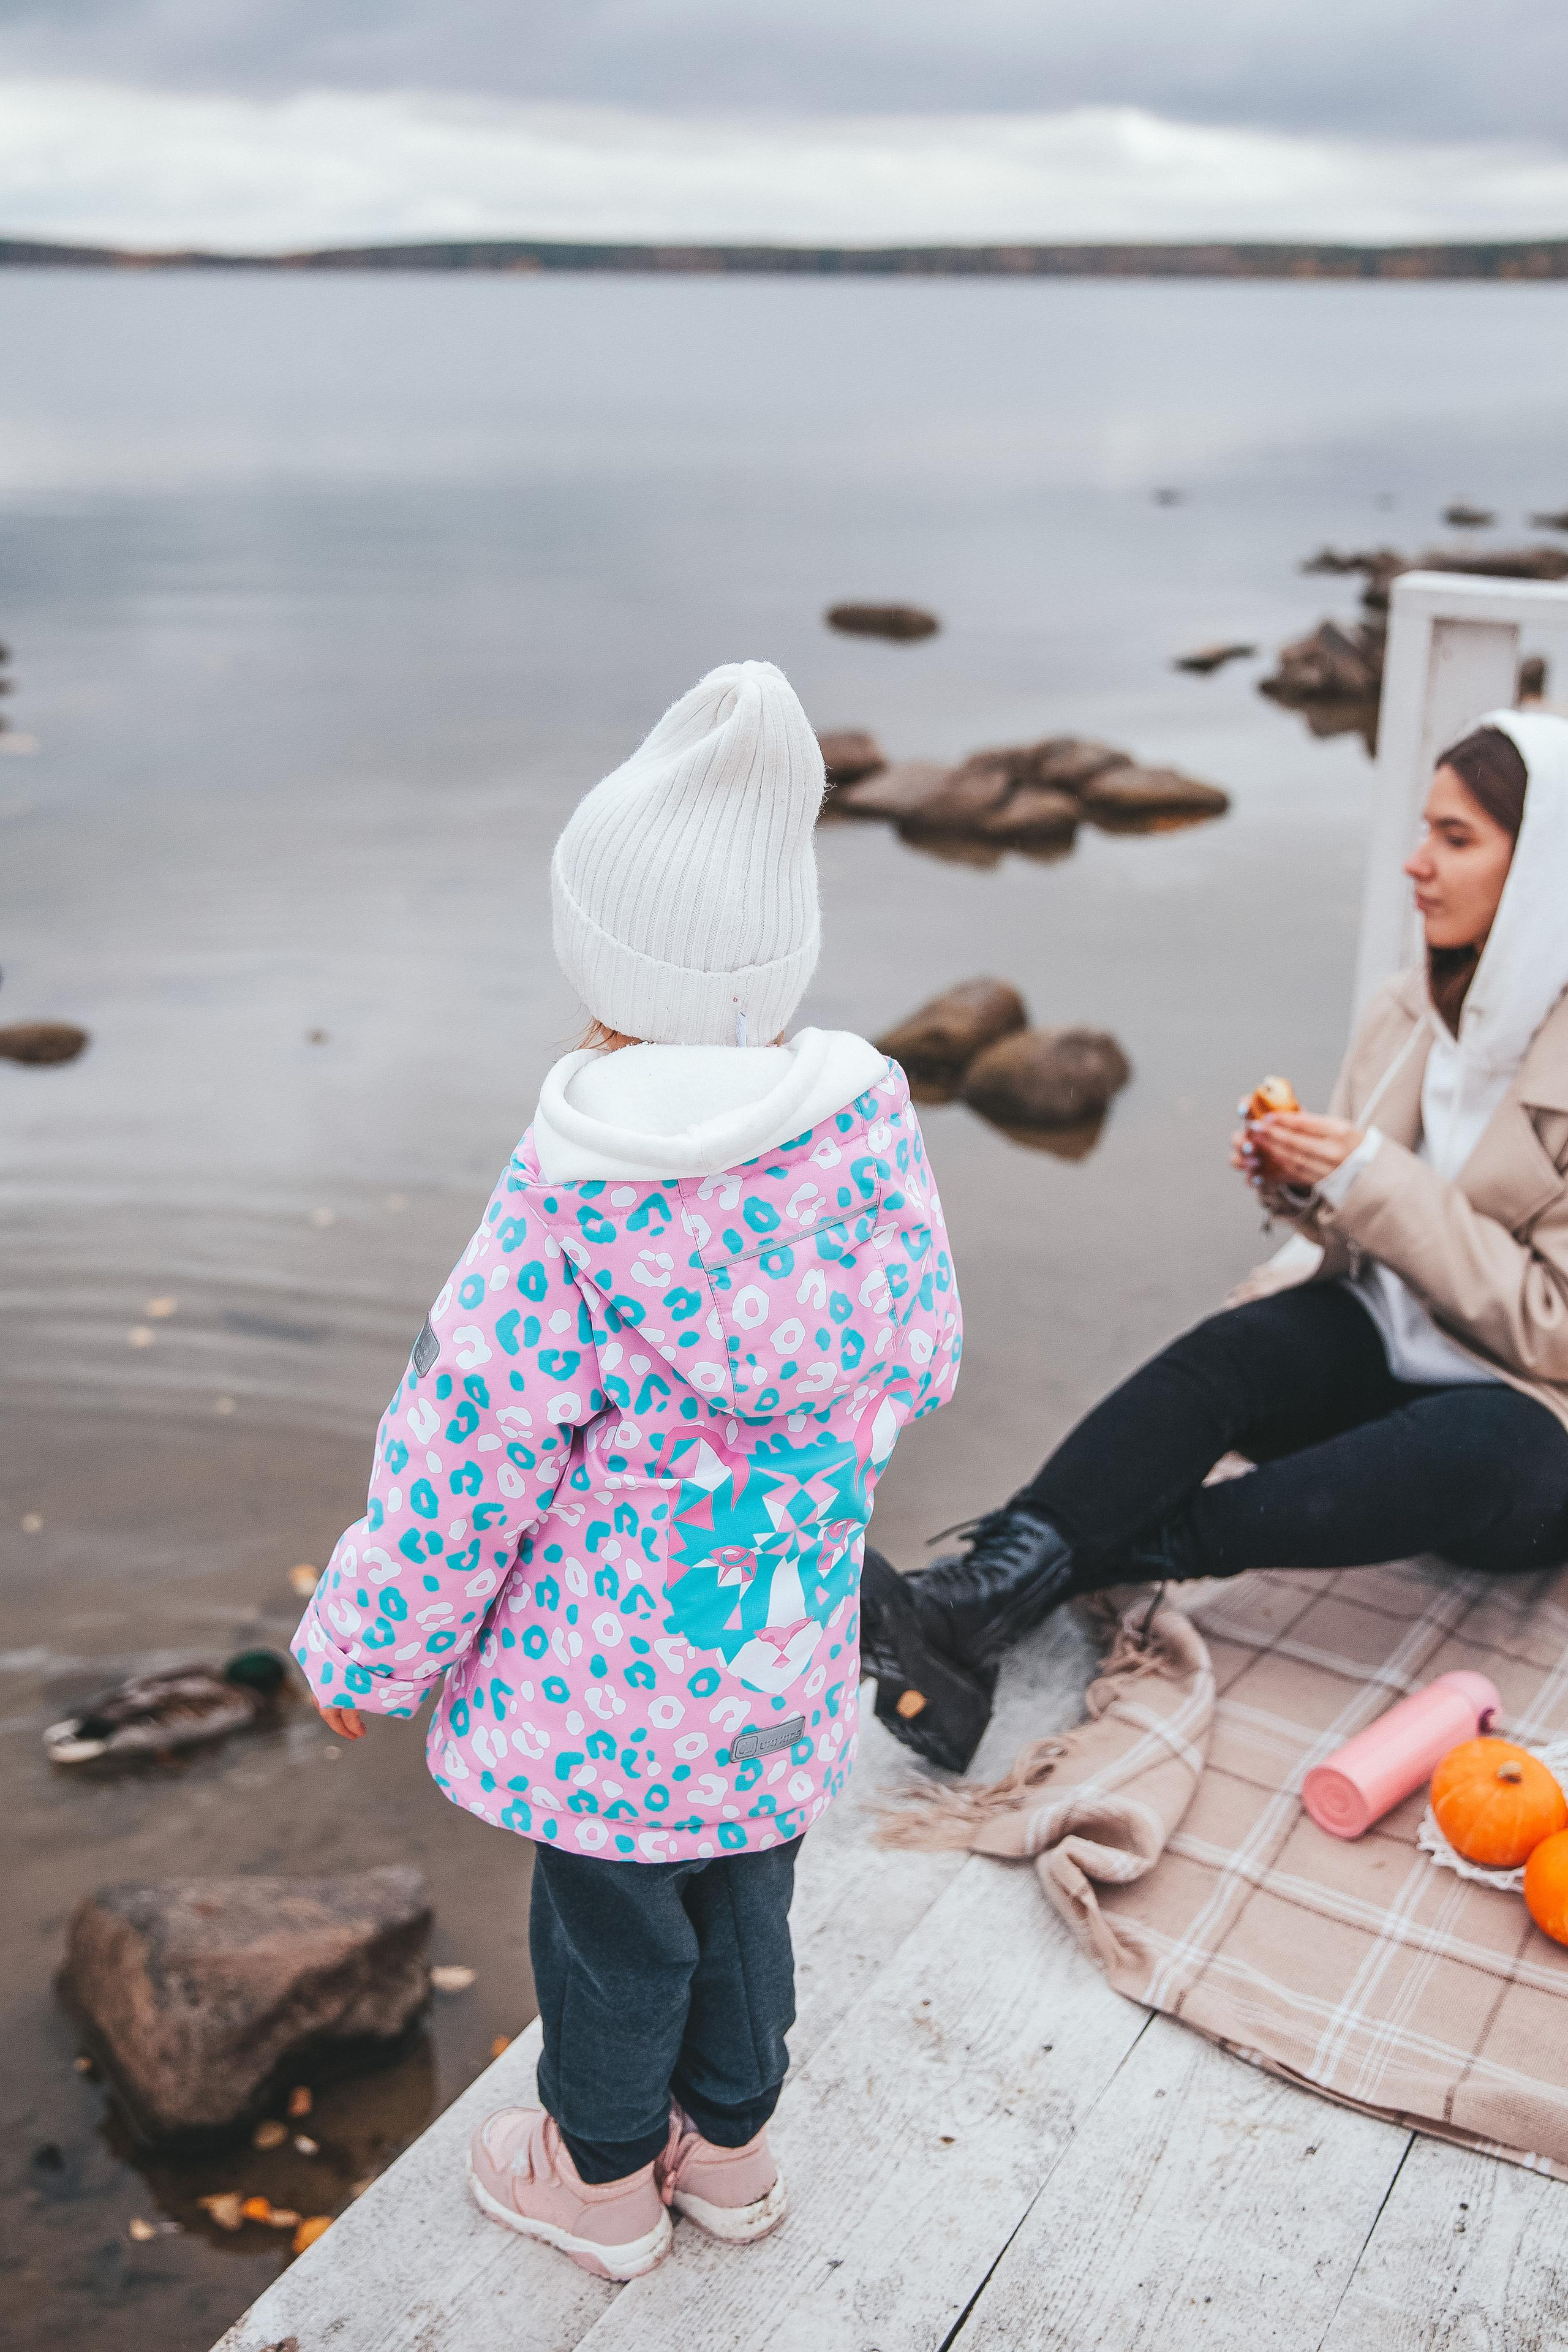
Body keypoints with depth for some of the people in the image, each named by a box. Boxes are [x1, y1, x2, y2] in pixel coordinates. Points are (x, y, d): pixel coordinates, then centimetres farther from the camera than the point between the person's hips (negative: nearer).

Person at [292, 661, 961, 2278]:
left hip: (607, 1668, -5)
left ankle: (603, 2176, 42)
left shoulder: (570, 1196, -26)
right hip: (786, 1650, 5)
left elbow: (470, 1448, -19)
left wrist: (365, 1643, -3)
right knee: (746, 1895, 25)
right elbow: (921, 1359, 3)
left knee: (611, 1917, 18)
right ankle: (728, 2143, 48)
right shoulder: (874, 1132, -11)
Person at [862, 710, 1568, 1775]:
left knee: (1480, 1456, -39)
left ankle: (1106, 1558, -31)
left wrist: (1374, 1186, -23)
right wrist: (1307, 1189, -9)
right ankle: (972, 1606, -39)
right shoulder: (1413, 1013, 3)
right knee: (1230, 1349, -26)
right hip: (1383, 1352, 5)